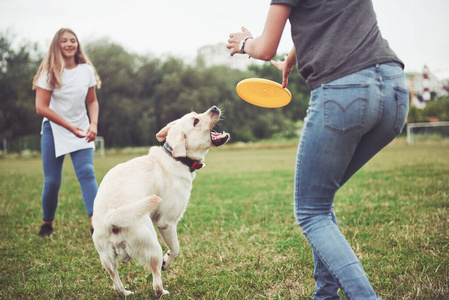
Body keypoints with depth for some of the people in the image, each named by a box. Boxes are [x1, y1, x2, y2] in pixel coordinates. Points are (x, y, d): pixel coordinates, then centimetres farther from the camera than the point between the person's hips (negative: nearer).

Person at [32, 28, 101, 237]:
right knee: (52, 181, -2)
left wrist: (94, 124, -10)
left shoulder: (86, 70, 0)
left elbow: (92, 101, 10)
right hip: (54, 131, -2)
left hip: (81, 132, 2)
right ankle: (47, 224, 20)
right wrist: (70, 127, -16)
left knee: (87, 172, -18)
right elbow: (41, 107, -10)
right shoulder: (49, 73, -7)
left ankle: (95, 222, -25)